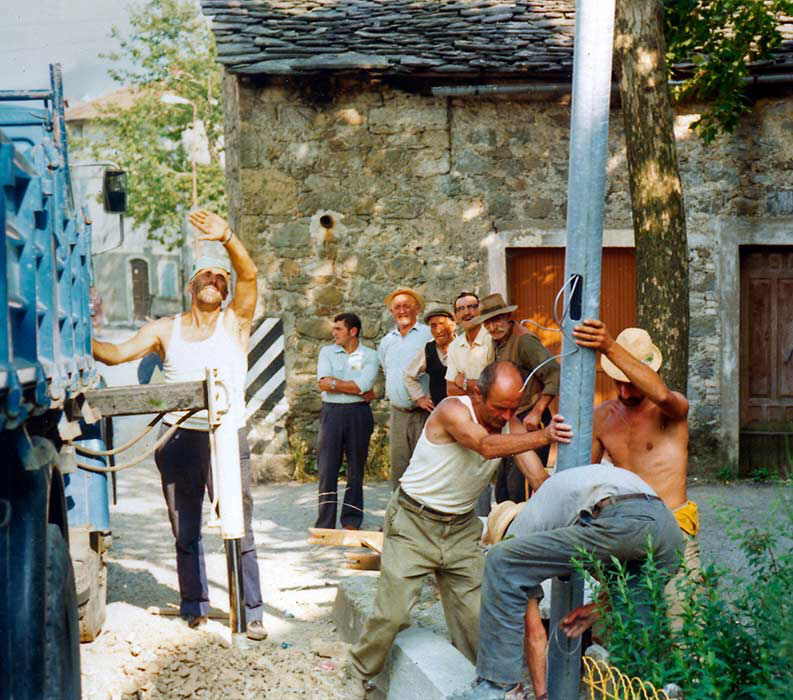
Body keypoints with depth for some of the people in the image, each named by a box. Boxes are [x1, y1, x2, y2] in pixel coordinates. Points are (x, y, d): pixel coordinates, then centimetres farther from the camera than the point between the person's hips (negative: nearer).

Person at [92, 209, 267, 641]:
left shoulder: (235, 321, 5)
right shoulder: (165, 330, 11)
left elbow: (250, 275, -12)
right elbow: (117, 354, 3)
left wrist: (227, 239, -29)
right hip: (178, 439, 2)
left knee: (240, 531, -2)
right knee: (185, 532, 8)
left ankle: (252, 612, 3)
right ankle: (194, 607, 18)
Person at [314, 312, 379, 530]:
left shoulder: (370, 355, 4)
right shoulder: (327, 352, 10)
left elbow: (363, 384, -12)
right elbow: (324, 381, -6)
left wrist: (334, 383, -7)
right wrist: (359, 390, -8)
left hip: (358, 414, -1)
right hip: (331, 413, 1)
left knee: (356, 469, 4)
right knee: (327, 469, -2)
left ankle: (351, 522, 13)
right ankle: (324, 525, 2)